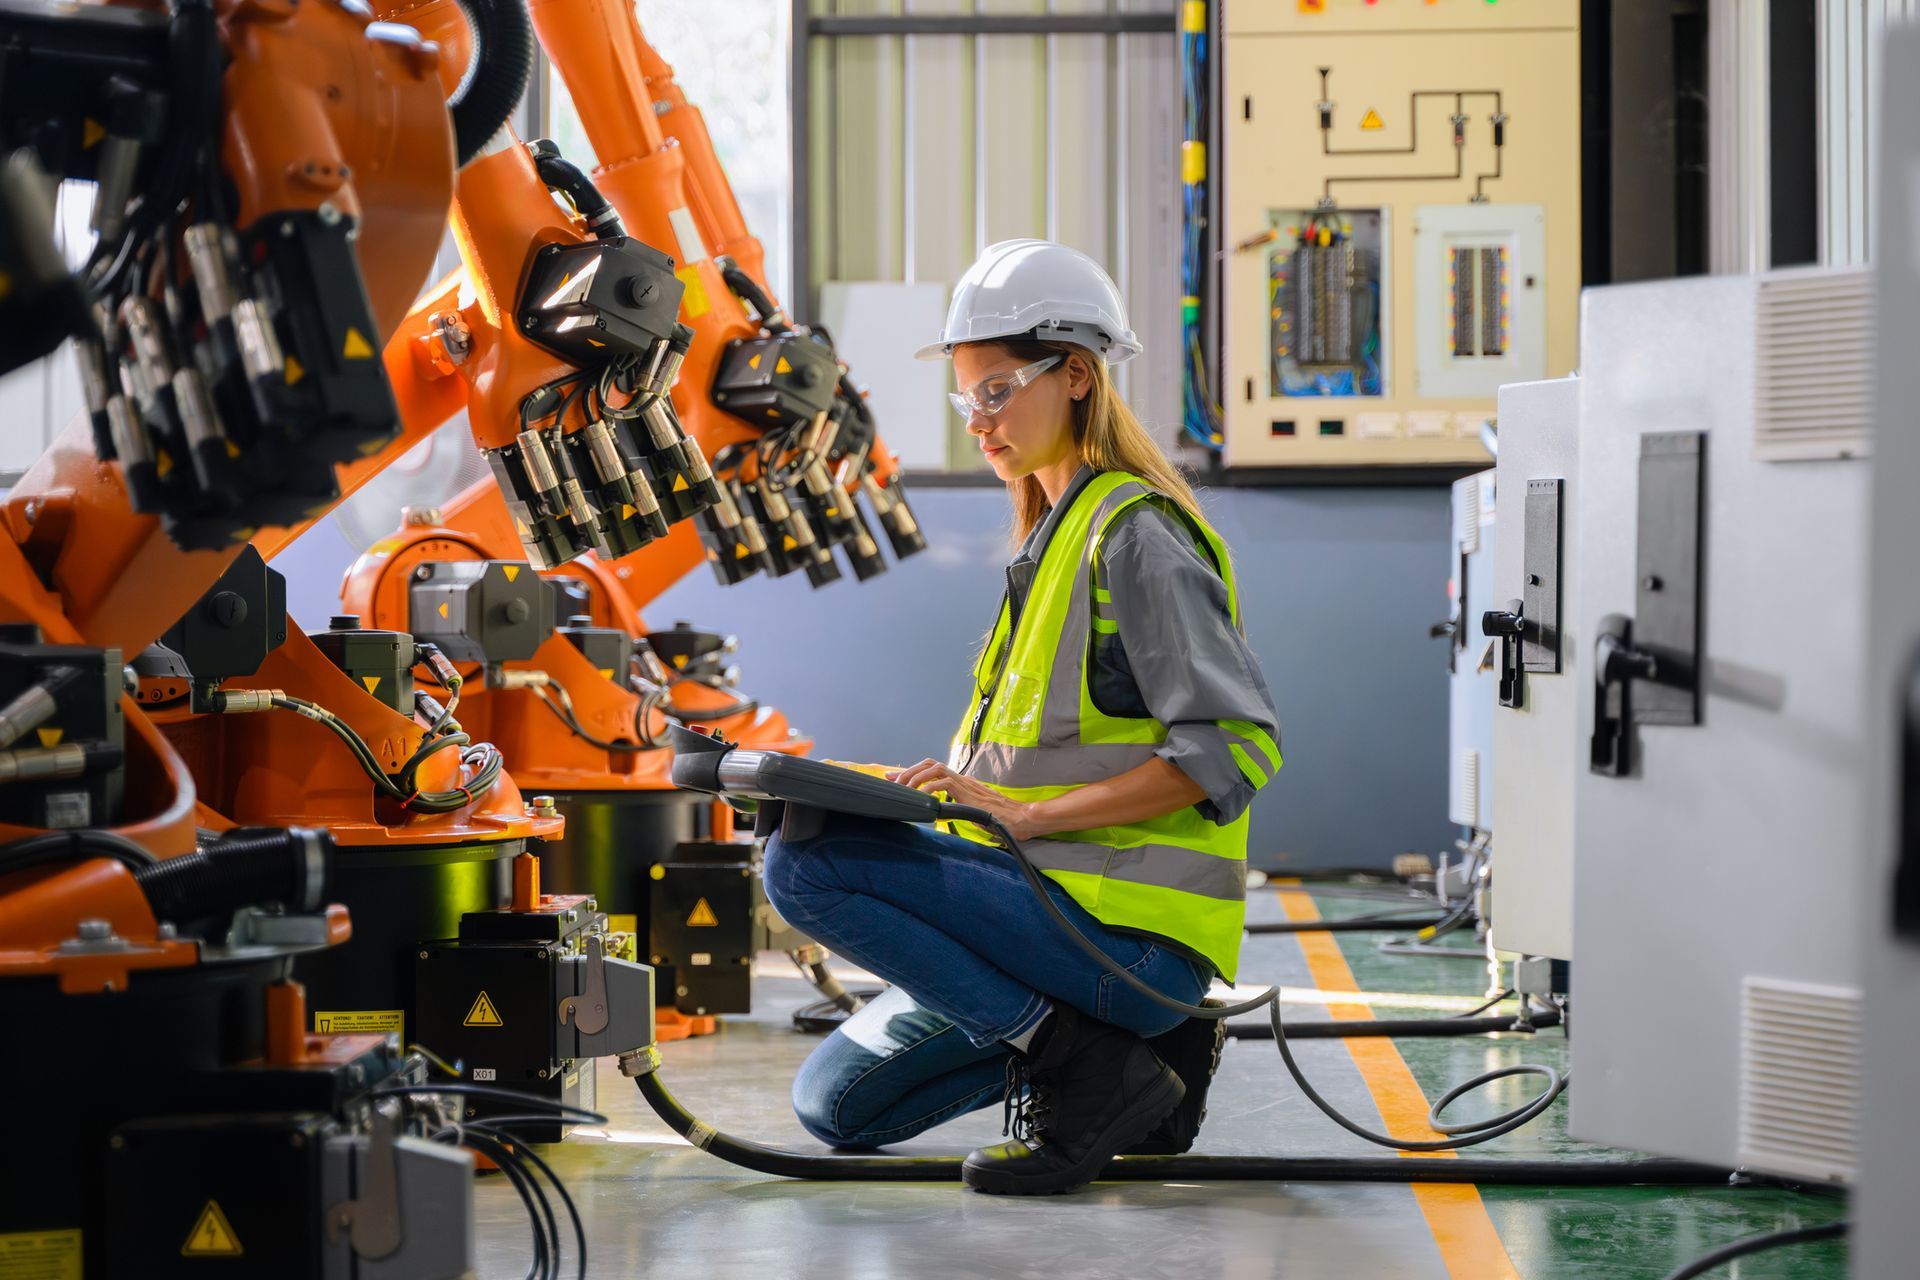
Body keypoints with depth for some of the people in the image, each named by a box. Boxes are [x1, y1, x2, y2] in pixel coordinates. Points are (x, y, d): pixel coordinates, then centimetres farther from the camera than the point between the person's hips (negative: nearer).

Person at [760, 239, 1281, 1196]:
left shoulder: (1136, 536, -11)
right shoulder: (1056, 534, 20)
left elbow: (1235, 743, -20)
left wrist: (1028, 815, -22)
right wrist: (952, 787, 6)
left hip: (1128, 928, -10)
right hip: (1065, 905, 10)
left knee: (806, 863, -22)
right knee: (838, 1104, 10)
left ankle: (1088, 1066, -16)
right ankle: (1128, 1053, 9)